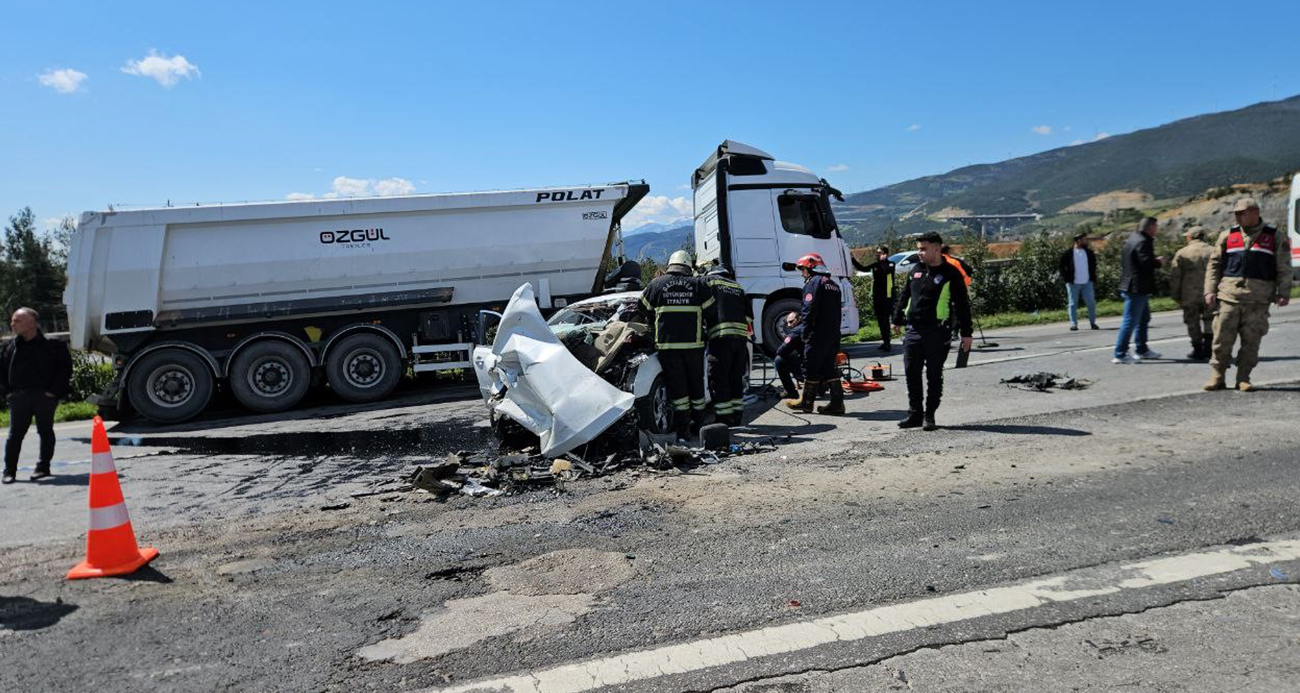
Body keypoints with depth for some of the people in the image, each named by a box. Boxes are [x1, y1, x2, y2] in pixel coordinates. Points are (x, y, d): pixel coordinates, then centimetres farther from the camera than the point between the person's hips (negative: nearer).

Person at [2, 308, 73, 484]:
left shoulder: (52, 345, -6)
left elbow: (65, 367, -5)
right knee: (15, 434, 2)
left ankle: (43, 467, 16)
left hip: (45, 396, -3)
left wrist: (54, 391, -10)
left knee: (45, 432, 5)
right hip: (19, 397, 3)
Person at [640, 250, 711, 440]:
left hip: (666, 344, -1)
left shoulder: (656, 284, 5)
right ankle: (698, 423, 23)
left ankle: (683, 428, 0)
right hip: (694, 344, 1)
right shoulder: (698, 285, 6)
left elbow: (644, 308, 12)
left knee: (677, 386, 2)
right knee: (696, 384, 15)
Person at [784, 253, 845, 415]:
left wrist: (805, 332, -13)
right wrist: (834, 331, 18)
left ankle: (806, 402, 12)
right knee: (829, 368, 11)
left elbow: (808, 310, -18)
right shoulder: (833, 284, 18)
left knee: (811, 368, 2)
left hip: (817, 335, -8)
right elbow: (837, 310, 19)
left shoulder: (813, 283, -9)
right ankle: (837, 403, 7)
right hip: (833, 334, 8)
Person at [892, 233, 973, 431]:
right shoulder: (916, 270, 11)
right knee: (911, 373, 5)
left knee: (934, 375, 3)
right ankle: (915, 413, 15)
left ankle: (929, 416, 12)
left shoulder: (951, 273, -5)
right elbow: (904, 296, 21)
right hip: (913, 331, 5)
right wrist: (897, 320, 22)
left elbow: (962, 304, -4)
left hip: (937, 333, -5)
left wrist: (966, 333, -6)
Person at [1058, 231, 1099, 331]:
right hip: (1073, 284, -3)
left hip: (1087, 283, 3)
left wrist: (1093, 277, 9)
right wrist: (1067, 278, -8)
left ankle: (1093, 322, 15)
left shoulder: (1089, 253, 7)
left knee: (1091, 302, 3)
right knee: (1073, 304, 2)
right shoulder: (1068, 254, -6)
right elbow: (1060, 266, -2)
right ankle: (1073, 324, 8)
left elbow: (1094, 264, 20)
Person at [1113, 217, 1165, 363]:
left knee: (1144, 318, 20)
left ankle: (1142, 350, 29)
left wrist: (1155, 260, 14)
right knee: (1130, 321, -7)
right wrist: (1159, 262, -8)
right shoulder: (1142, 242, -18)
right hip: (1137, 288, -11)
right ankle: (1120, 354, -4)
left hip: (1136, 288, 11)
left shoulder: (1132, 240, 14)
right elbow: (1146, 262, -30)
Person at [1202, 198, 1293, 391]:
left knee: (1251, 341, 1)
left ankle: (1243, 379, 10)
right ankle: (1217, 377, 8)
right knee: (1222, 339, -1)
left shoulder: (1275, 237, 7)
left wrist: (1283, 293, -4)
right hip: (1229, 296, 1)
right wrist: (1210, 290, 2)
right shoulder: (1228, 236, 10)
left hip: (1258, 301, -1)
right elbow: (1214, 264, 11)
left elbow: (1284, 268, 6)